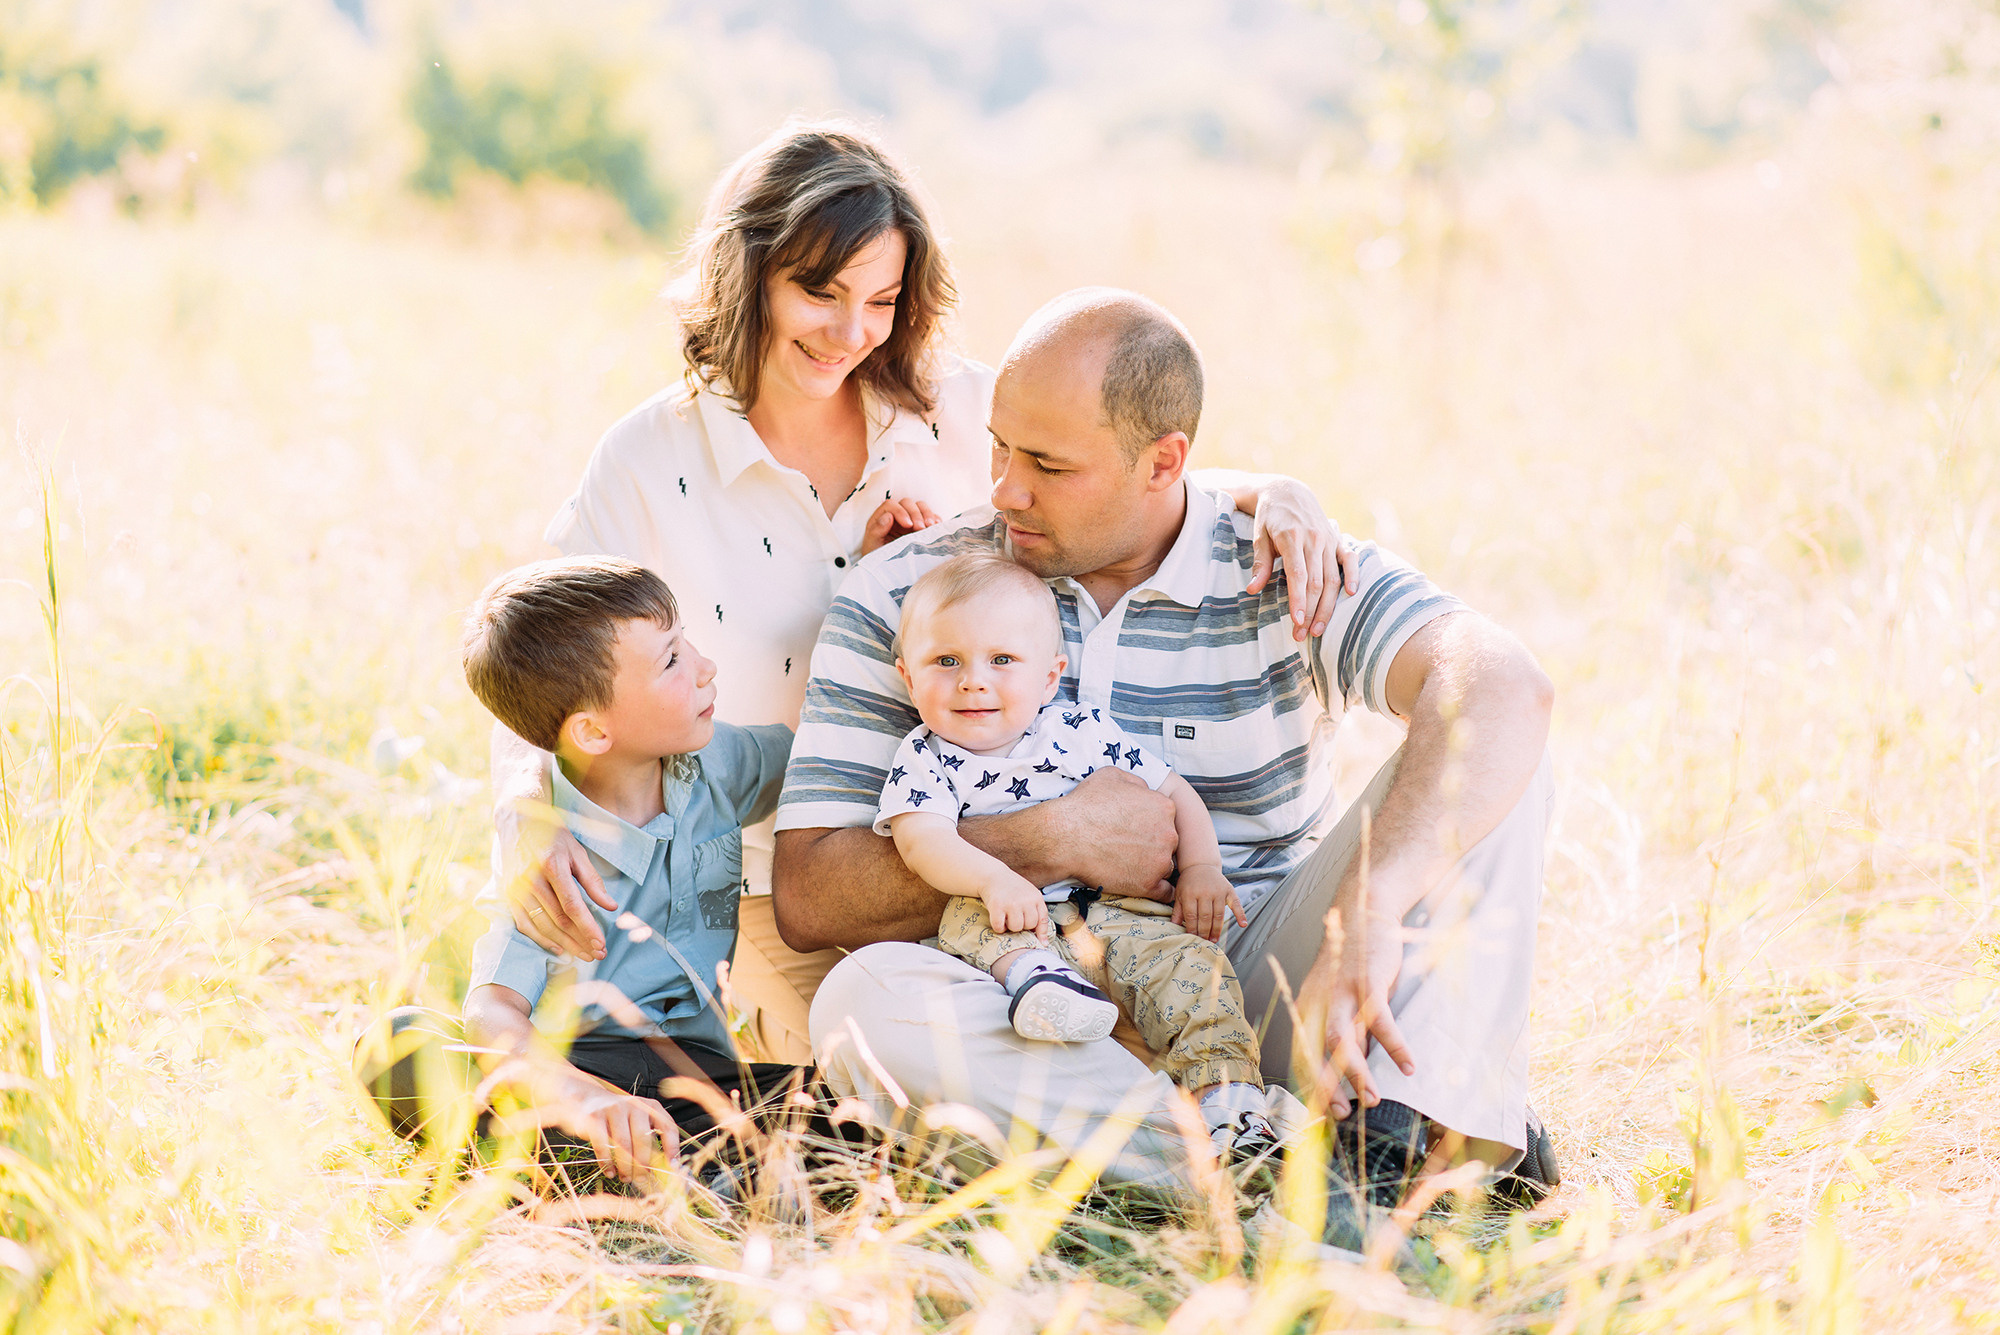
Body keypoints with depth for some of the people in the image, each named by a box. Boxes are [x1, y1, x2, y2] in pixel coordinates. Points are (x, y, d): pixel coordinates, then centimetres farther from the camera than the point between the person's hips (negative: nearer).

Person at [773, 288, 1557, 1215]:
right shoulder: (899, 597, 0)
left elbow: (1501, 686, -26)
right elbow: (807, 897, -5)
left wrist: (1367, 917, -42)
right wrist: (1054, 840, -17)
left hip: (1262, 994, 0)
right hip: (1048, 1021, 0)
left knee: (1476, 758, -16)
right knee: (865, 1003, -33)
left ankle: (1413, 1128, -35)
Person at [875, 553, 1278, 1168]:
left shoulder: (1085, 732, 12)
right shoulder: (926, 759, 4)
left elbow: (1173, 794, 21)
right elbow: (922, 839, -15)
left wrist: (1201, 868, 3)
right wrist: (995, 879, -34)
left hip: (1116, 915, 2)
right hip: (1010, 928, -1)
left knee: (1188, 963, -23)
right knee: (971, 910, -30)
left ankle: (1225, 1091, -30)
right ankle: (1031, 973, -51)